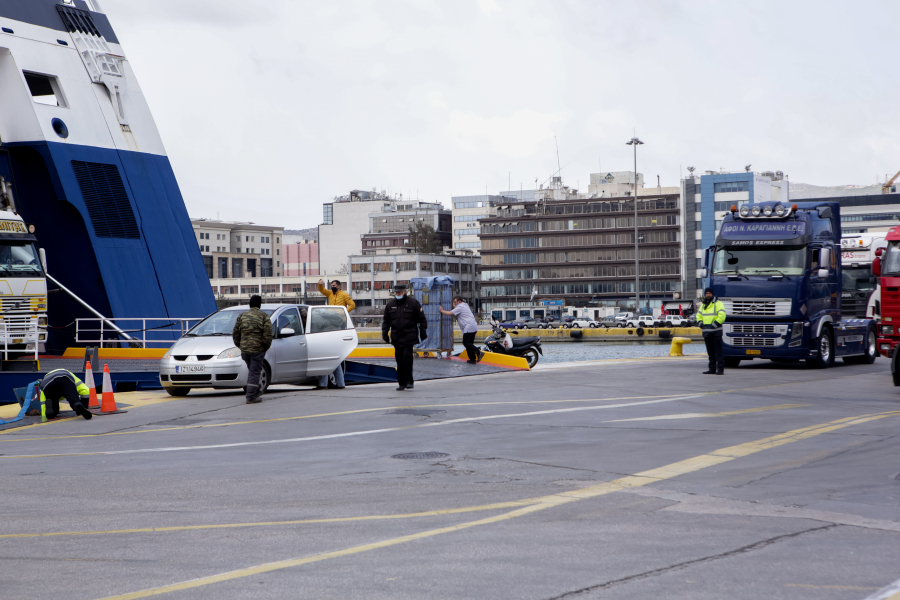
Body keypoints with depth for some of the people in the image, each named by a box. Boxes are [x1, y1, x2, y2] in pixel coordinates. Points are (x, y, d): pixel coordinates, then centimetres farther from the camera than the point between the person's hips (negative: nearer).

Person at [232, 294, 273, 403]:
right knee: (254, 372, 0)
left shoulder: (241, 316, 8)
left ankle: (256, 392, 29)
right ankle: (251, 397, -3)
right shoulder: (264, 317, -4)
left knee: (252, 371, 21)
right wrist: (266, 346, 2)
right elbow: (268, 335, -11)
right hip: (258, 349, -4)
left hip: (244, 349, 4)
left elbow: (235, 334, 9)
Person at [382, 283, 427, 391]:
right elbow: (386, 320, 19)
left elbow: (422, 319, 5)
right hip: (396, 338, 4)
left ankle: (409, 381, -8)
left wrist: (423, 332, 1)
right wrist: (385, 333, 12)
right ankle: (402, 383, 11)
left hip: (409, 337, -4)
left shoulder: (413, 303, 0)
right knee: (399, 361, 5)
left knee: (407, 357, -16)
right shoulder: (390, 304, 11)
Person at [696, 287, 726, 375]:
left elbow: (722, 316, -15)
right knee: (710, 352, 10)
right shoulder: (703, 305, 18)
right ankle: (712, 369, 15)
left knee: (718, 351, -8)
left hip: (716, 331, -7)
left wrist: (713, 325, -19)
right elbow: (699, 316, 25)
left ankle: (720, 369, -8)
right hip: (706, 331, 7)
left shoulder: (718, 304, -5)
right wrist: (701, 324, 5)